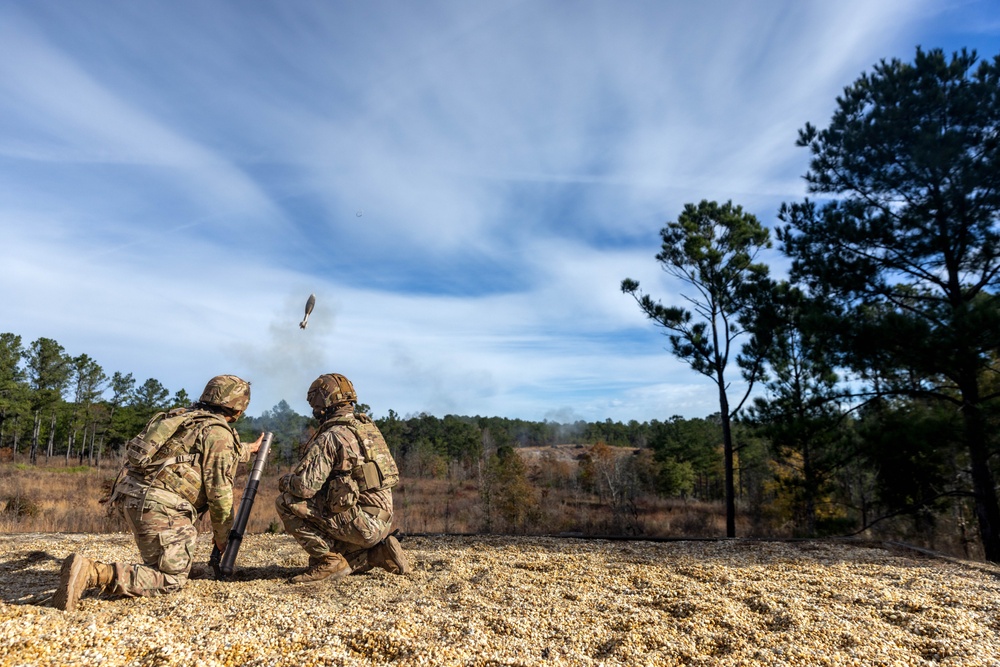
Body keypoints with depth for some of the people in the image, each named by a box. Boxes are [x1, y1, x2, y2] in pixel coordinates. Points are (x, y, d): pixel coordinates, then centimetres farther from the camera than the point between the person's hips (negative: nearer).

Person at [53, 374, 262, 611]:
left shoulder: (184, 417, 19)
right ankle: (93, 572, -17)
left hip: (128, 496, 9)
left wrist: (246, 450, 52)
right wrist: (221, 534, 5)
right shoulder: (219, 433, -7)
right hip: (159, 505, -9)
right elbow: (219, 489, -9)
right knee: (172, 578, -2)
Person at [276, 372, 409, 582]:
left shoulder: (329, 437, -14)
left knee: (286, 503, -4)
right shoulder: (368, 426, 12)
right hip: (383, 521, 9)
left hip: (360, 523, -9)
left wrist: (285, 482, 4)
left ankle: (329, 561, -2)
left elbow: (305, 487, -19)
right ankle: (380, 552, 11)